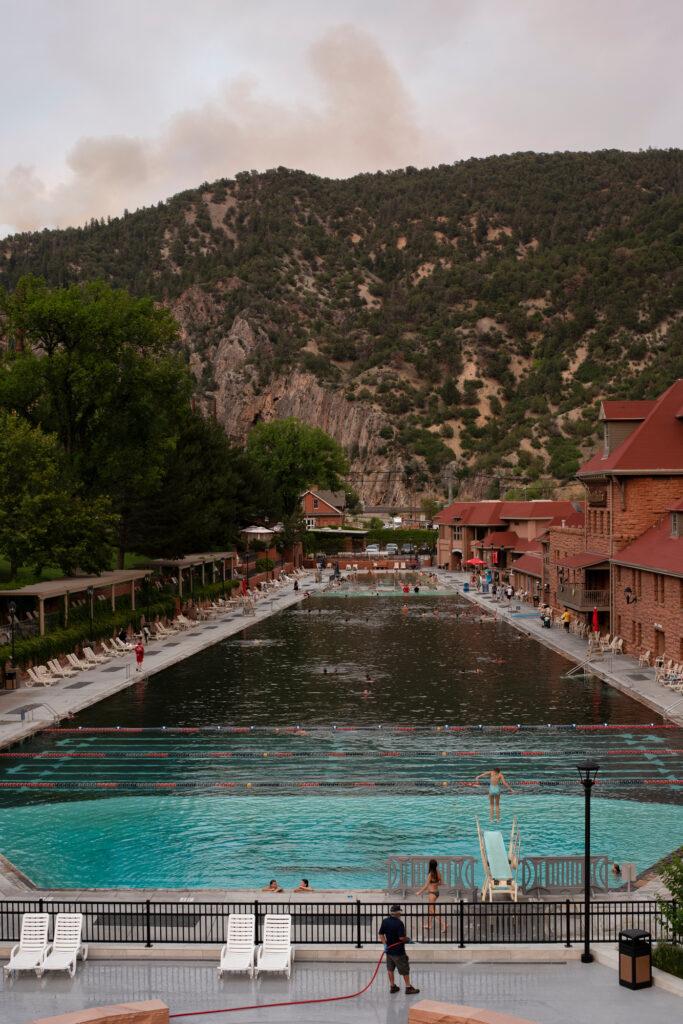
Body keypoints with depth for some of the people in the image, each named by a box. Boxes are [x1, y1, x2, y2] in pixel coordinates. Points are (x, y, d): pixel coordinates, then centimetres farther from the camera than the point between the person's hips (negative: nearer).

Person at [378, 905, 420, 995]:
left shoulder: (385, 921, -1)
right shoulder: (399, 923, -21)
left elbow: (381, 934, 2)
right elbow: (401, 937, -24)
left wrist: (385, 944, 0)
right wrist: (408, 939, -6)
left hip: (389, 949, 6)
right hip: (398, 951, -6)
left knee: (390, 969, 17)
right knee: (404, 969, 6)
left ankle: (392, 986, 24)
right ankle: (408, 987, 11)